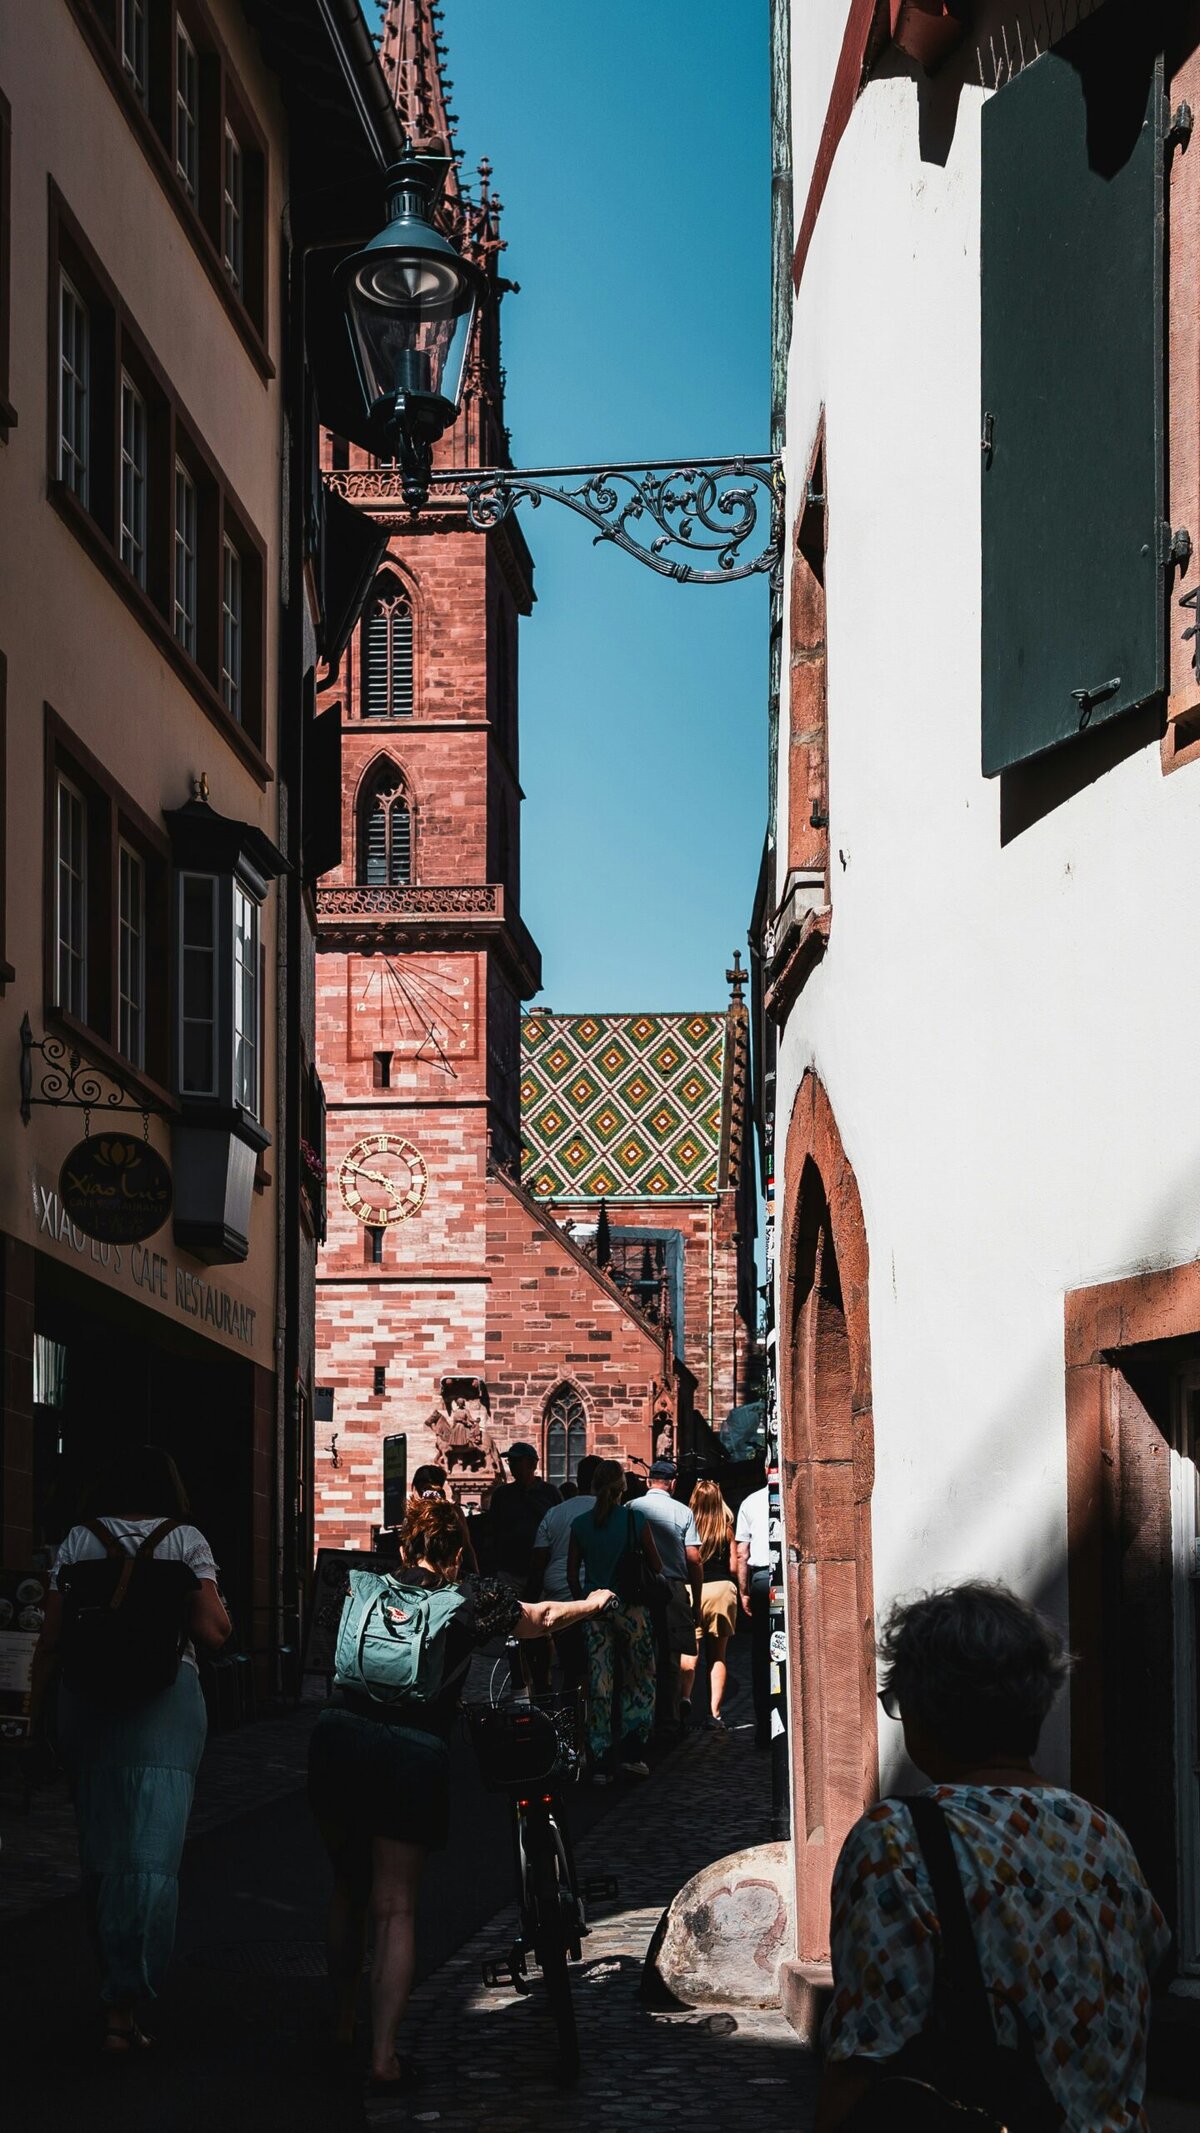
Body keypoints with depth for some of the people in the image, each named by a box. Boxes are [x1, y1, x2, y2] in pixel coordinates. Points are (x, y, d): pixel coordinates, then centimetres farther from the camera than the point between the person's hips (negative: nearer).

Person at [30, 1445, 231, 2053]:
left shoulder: (79, 1541, 5)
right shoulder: (186, 1541, 0)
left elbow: (51, 1637, 2)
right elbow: (211, 1633, -7)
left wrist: (36, 1705, 11)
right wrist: (221, 1612, 13)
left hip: (88, 1701, 3)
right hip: (166, 1704, -3)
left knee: (99, 1849, 16)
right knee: (150, 1853, -5)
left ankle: (116, 1988, 27)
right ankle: (123, 2007, -14)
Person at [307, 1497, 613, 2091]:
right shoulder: (469, 1599, 9)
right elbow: (543, 1617, 26)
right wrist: (594, 1602, 47)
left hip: (340, 1735, 3)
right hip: (414, 1751, -3)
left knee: (348, 1890, 23)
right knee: (395, 1908, 2)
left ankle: (343, 2024, 32)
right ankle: (384, 2057, -6)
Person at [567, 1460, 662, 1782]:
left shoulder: (580, 1525, 0)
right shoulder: (636, 1519, -7)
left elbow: (572, 1574, 4)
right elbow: (655, 1566, -1)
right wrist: (650, 1586, 19)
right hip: (631, 1608, -2)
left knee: (599, 1685, 5)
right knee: (640, 1680, 12)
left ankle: (600, 1763, 5)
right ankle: (632, 1752, 4)